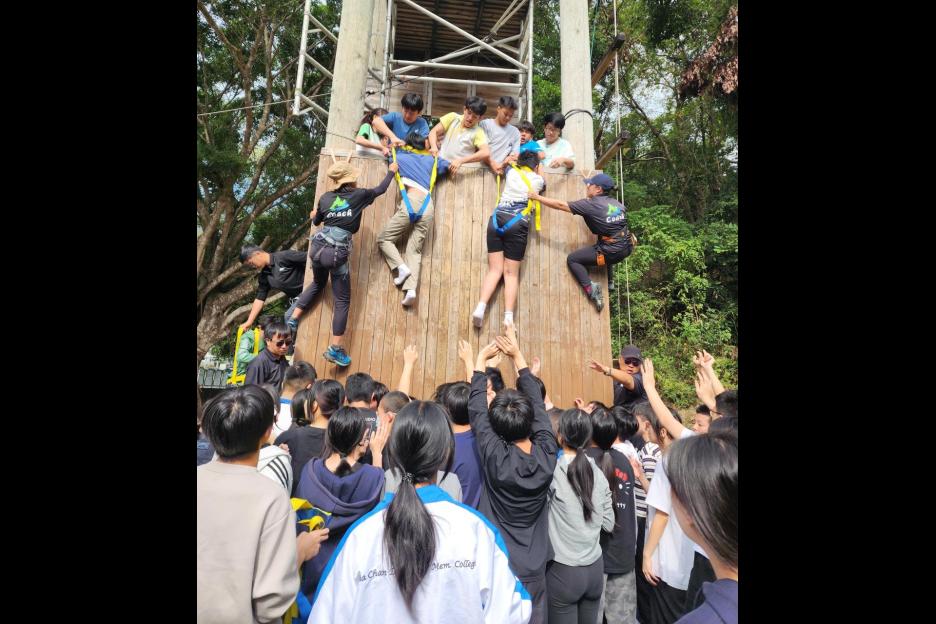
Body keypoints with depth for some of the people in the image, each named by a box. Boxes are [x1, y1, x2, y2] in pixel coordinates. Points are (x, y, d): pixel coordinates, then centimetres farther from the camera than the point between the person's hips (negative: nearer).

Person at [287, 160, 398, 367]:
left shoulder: (326, 197, 10)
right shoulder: (360, 195, 0)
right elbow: (381, 189, 18)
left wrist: (314, 214, 50)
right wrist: (391, 171, 35)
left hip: (318, 246, 5)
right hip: (337, 253, -5)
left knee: (317, 283, 32)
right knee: (342, 301, 2)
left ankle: (293, 319, 29)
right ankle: (335, 349, -2)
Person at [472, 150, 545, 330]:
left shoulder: (511, 171, 17)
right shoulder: (538, 180, 13)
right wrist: (538, 162, 52)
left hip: (497, 220, 2)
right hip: (518, 224, -2)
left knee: (495, 269, 3)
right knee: (511, 273, 1)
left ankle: (480, 307, -18)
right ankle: (508, 318, -12)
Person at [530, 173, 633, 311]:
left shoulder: (590, 204, -9)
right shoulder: (617, 203, 11)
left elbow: (560, 205, -7)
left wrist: (537, 197, -1)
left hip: (611, 252, -8)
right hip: (627, 248, 8)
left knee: (572, 259, 4)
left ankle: (590, 289, -7)